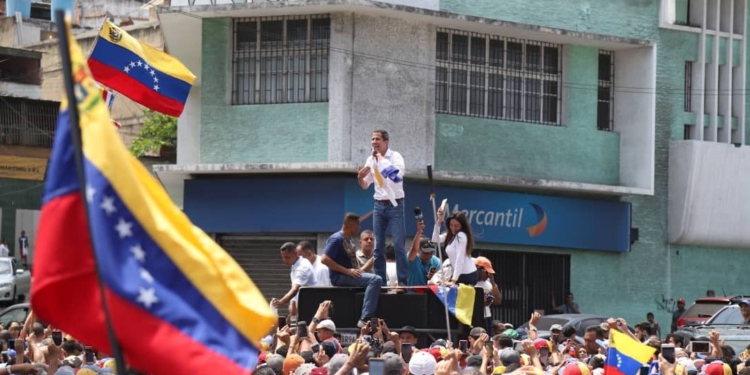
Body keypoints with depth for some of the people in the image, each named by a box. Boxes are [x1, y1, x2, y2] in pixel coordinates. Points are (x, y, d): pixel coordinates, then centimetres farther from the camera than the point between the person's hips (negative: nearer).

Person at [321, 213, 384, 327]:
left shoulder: (348, 240, 17)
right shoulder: (337, 239, -12)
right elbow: (325, 259, -22)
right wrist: (347, 271, -23)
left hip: (349, 275, 10)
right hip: (339, 277, -10)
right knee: (375, 279, -24)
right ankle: (365, 319, -32)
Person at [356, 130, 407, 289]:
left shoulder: (395, 156, -8)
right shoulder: (371, 160, 7)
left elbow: (398, 174, -27)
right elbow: (365, 186, 13)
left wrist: (382, 159, -22)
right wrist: (360, 178, -10)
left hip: (394, 204, -5)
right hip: (379, 205, 5)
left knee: (399, 244, -7)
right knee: (378, 246, 5)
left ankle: (403, 280, -6)